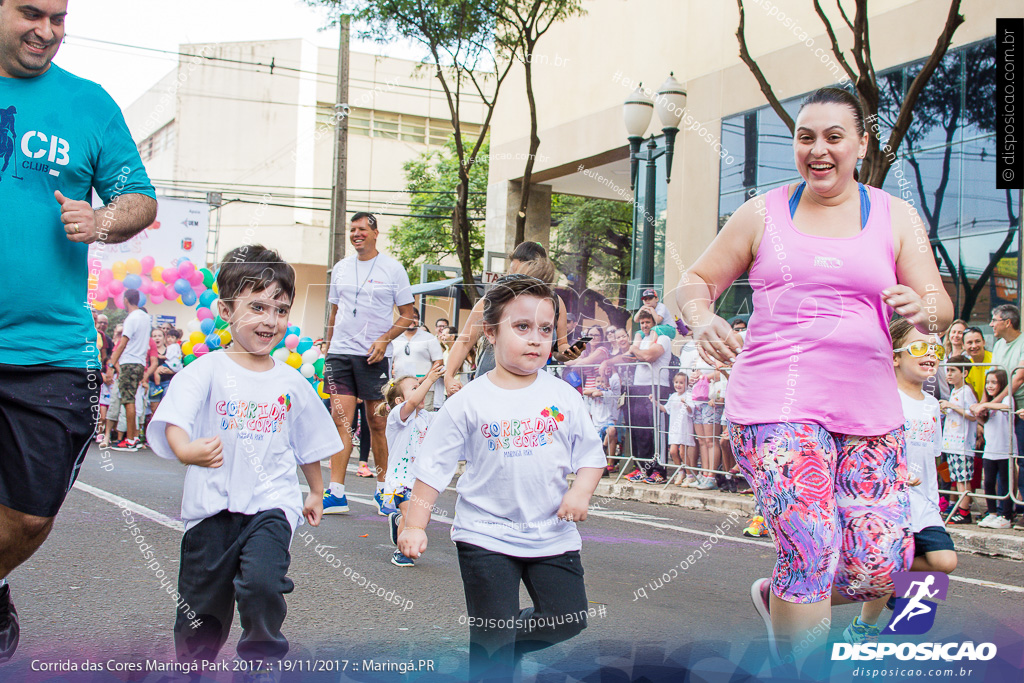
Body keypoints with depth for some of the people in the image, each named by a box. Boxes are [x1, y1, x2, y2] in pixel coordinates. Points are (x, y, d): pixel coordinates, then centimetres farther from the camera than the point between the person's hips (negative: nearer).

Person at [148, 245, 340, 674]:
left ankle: (262, 656, 3)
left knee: (262, 582, -23)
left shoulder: (292, 383, 6)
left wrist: (316, 494, 28)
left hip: (271, 502, 1)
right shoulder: (206, 371, -4)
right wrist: (188, 451, -40)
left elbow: (309, 445, 19)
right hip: (212, 505, -1)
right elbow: (174, 423, -18)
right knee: (202, 607, 11)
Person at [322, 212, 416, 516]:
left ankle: (382, 489, 18)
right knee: (341, 421, -4)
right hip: (340, 353, 3)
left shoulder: (392, 268, 0)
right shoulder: (340, 268, 12)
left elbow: (407, 315, 0)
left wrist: (384, 340, -14)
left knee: (377, 424, 3)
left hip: (374, 356, -3)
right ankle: (336, 494, -4)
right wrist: (327, 349, 15)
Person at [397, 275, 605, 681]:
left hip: (552, 535, 3)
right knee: (492, 636, 0)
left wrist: (581, 491, -13)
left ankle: (503, 642, 30)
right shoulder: (469, 402, -7)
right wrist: (415, 526, -8)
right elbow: (432, 467, -3)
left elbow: (590, 454, 6)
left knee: (568, 621, 5)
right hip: (486, 535, -3)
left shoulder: (563, 397, -1)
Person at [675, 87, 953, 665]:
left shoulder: (896, 217, 10)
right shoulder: (763, 214, 8)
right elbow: (696, 282, 12)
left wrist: (923, 308, -20)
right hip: (776, 402, -3)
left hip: (869, 407, 3)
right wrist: (703, 320, -11)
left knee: (883, 565, 0)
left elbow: (941, 308, 5)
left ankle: (778, 597, 29)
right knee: (812, 547, -17)